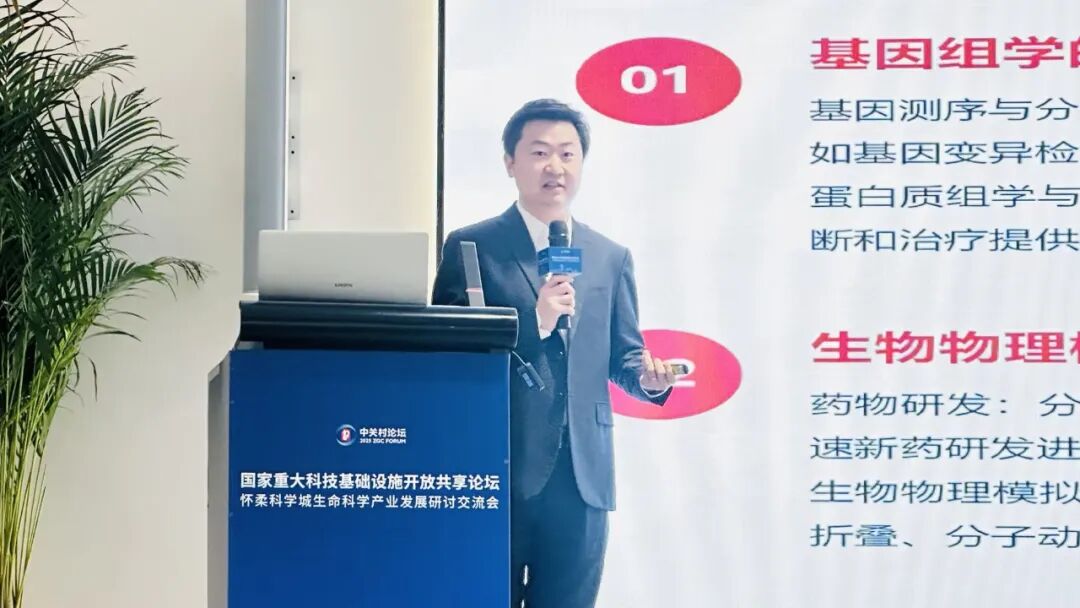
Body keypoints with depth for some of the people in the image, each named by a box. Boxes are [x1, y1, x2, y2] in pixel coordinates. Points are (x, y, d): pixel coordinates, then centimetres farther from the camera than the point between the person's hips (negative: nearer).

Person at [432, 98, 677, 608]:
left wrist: (649, 376, -7)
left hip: (582, 474, 4)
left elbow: (622, 355, 16)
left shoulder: (611, 257, 14)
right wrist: (534, 321, -19)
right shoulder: (470, 246, 1)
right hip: (497, 469, -3)